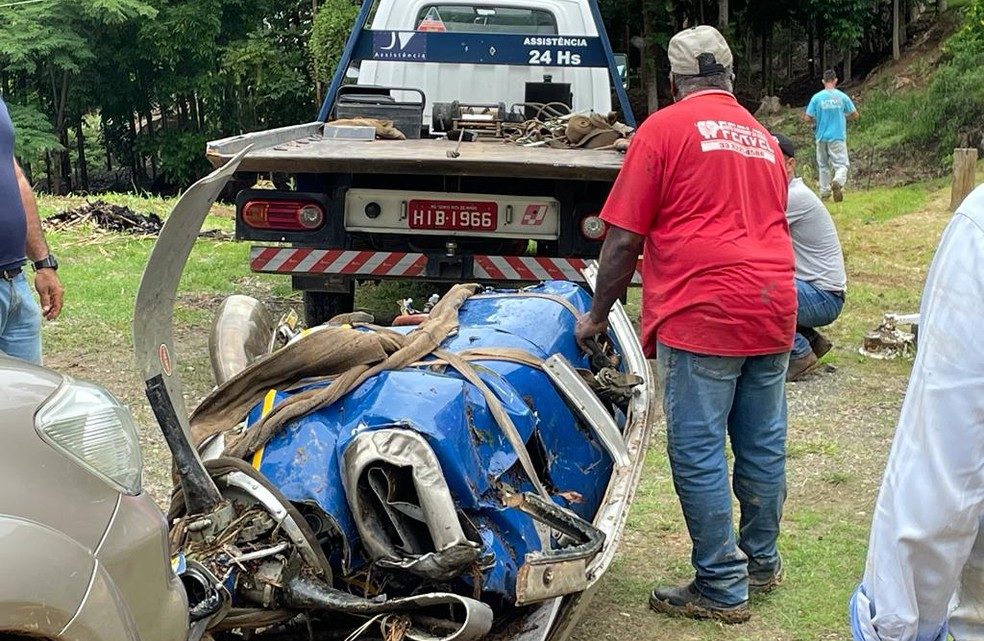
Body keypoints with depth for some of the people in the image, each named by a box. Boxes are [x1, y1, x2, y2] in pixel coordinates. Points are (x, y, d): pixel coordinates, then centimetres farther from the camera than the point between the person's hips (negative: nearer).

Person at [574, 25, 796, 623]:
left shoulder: (664, 129, -1)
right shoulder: (764, 139, 18)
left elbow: (624, 240, -4)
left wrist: (598, 316, 7)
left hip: (702, 313, -7)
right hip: (773, 308, 7)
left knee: (699, 455, 0)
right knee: (764, 446, 15)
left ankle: (723, 587, 6)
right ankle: (761, 561, 28)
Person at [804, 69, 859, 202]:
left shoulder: (817, 97, -2)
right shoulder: (842, 96, -2)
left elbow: (807, 118, -3)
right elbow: (855, 115, 4)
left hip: (822, 137, 2)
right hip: (838, 137, -2)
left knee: (823, 166, 15)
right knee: (841, 164, -3)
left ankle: (824, 192, 19)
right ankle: (838, 181, -32)